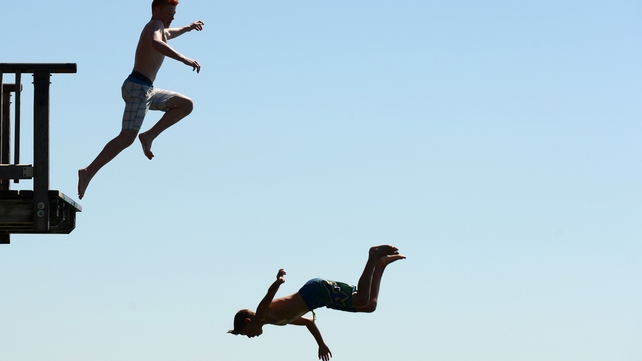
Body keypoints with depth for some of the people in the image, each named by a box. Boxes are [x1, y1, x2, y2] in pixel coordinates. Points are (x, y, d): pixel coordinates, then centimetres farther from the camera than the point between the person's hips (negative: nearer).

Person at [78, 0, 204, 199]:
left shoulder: (160, 29, 22)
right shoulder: (155, 24, -8)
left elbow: (167, 34, 50)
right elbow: (156, 43, -33)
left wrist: (188, 27, 61)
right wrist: (184, 59, -38)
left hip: (147, 91, 10)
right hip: (138, 88, -10)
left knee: (186, 105, 14)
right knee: (127, 137, -18)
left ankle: (149, 135, 4)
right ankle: (89, 172, -19)